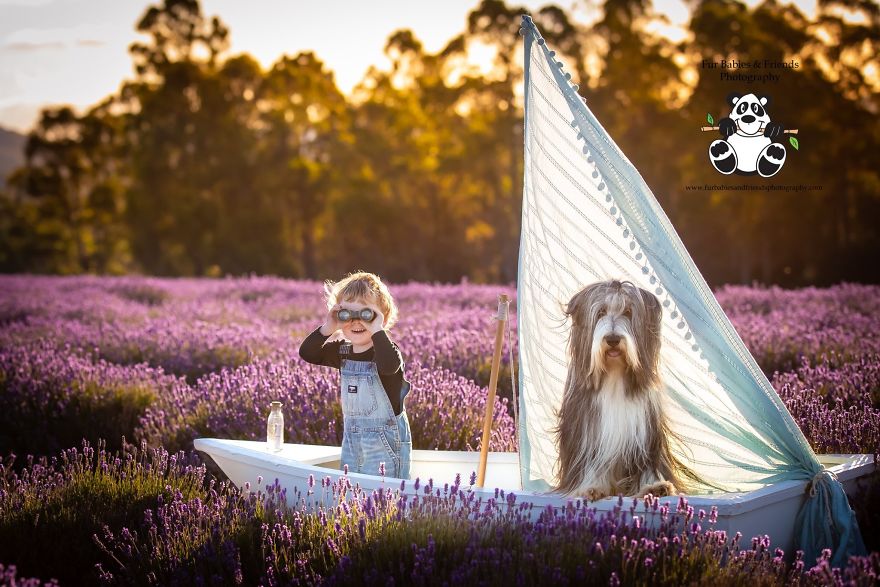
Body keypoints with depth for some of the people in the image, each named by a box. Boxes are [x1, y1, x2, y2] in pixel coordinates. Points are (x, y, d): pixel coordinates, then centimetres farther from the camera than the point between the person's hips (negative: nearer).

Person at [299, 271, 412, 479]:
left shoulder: (386, 349, -15)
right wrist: (326, 329, -8)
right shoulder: (341, 350, 7)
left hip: (386, 441, -7)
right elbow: (306, 353, 6)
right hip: (351, 438, 7)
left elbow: (389, 366, -38)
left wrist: (378, 331, -32)